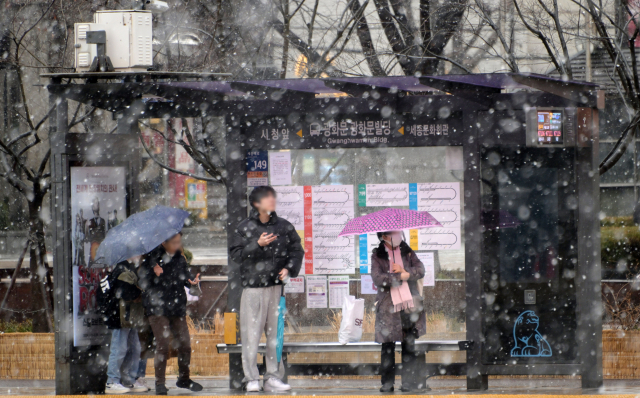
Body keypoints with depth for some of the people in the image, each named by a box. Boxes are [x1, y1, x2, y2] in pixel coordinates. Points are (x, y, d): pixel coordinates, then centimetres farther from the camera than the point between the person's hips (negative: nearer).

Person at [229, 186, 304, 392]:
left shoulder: (284, 226, 10)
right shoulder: (245, 228, 3)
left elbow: (296, 250, 17)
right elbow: (236, 255, -1)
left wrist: (289, 268, 1)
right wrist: (257, 245, -13)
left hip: (277, 287, 2)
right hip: (253, 288, -2)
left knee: (276, 333, 3)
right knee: (251, 334, -5)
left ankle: (273, 377, 9)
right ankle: (251, 378, 1)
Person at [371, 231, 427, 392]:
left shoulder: (406, 252, 12)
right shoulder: (377, 256, 3)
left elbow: (420, 270, 3)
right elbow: (377, 278, -11)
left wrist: (405, 271, -12)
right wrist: (400, 277, -11)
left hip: (409, 305, 2)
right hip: (388, 307, -2)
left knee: (409, 346, 2)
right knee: (388, 346, -1)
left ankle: (409, 381, 6)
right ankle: (387, 383, 6)